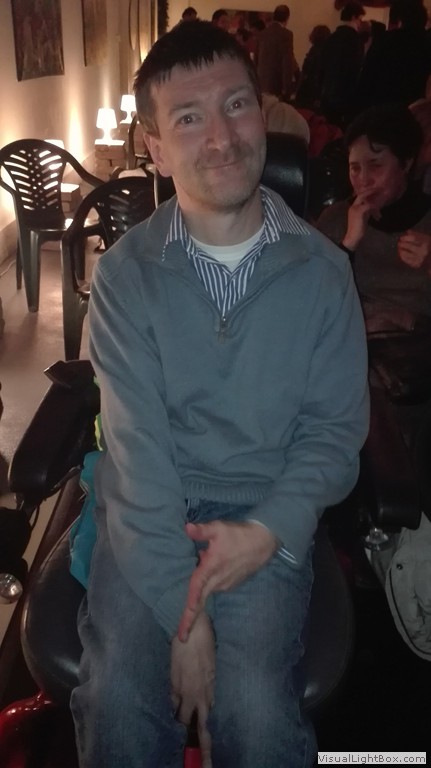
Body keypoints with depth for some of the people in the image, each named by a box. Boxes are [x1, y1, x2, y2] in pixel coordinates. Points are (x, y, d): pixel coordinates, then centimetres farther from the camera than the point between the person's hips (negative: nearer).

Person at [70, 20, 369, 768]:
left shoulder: (321, 269, -2)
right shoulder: (125, 272, -5)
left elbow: (336, 426, 0)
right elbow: (138, 441, -12)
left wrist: (267, 531, -16)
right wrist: (182, 612, -17)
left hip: (270, 518, 0)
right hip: (150, 512, 0)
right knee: (118, 699, -19)